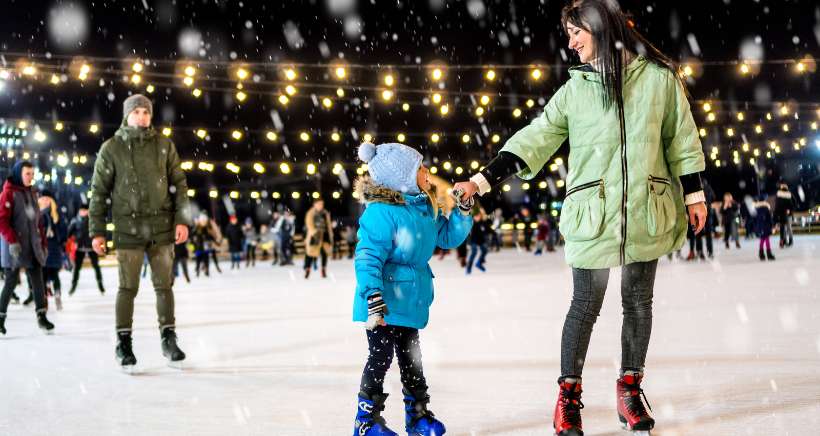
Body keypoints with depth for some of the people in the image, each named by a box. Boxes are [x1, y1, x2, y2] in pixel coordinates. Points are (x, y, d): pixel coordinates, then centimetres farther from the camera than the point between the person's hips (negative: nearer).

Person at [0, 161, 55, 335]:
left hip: (33, 245, 6)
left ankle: (41, 316, 8)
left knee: (37, 280, 3)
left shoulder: (32, 193, 13)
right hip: (15, 247, -6)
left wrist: (43, 242, 15)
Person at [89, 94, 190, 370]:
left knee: (164, 285, 5)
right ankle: (124, 342, 10)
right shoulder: (111, 148, 1)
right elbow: (99, 191, 3)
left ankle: (169, 340, 15)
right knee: (128, 287, -1)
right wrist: (97, 231, 0)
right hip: (128, 227, -2)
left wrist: (182, 220, -1)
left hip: (162, 226, 2)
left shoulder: (164, 145, 6)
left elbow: (179, 183, 8)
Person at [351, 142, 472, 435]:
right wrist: (373, 298, -29)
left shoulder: (426, 209, 6)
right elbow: (368, 258, -23)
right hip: (385, 300, -8)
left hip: (410, 299, 8)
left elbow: (449, 237, 16)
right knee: (380, 357, -1)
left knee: (410, 358, 16)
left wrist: (464, 209, 3)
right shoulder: (381, 212, -20)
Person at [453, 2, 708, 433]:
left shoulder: (658, 78, 1)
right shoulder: (574, 90, 2)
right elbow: (534, 138, -2)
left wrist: (694, 194, 8)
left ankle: (630, 389, 25)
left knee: (638, 301, 10)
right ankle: (569, 394, 15)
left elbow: (681, 138, 8)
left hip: (647, 213, 1)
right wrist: (481, 180, -10)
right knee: (586, 305, 3)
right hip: (593, 215, -1)